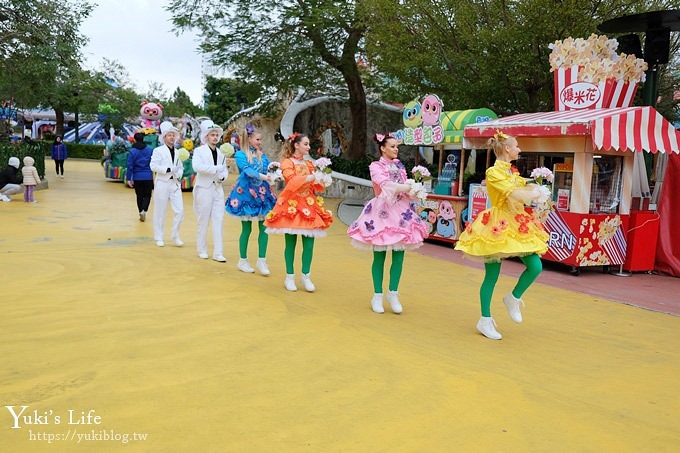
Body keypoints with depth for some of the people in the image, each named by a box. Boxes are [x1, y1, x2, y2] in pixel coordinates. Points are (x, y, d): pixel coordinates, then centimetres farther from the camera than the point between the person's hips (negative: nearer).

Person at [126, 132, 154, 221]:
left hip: (137, 177, 0)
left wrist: (129, 178, -2)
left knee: (139, 196, 13)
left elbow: (130, 166, -6)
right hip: (148, 176, 0)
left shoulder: (132, 151, -6)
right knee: (147, 195, 8)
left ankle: (141, 212, 17)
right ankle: (144, 210, -13)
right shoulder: (150, 149, -2)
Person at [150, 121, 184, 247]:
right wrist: (168, 169, -21)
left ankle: (175, 236, 13)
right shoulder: (158, 150, -2)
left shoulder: (177, 152, 15)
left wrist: (179, 174, 1)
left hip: (175, 184, 5)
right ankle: (158, 238, 16)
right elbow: (153, 165, -14)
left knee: (180, 211, -2)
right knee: (160, 212, 3)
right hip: (162, 184, -5)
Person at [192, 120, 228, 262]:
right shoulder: (199, 151, 0)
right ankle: (202, 250, 17)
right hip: (204, 188, -4)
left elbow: (225, 170, 19)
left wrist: (223, 176, -4)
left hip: (218, 189, 4)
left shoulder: (221, 153, 15)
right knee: (203, 221, 3)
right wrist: (216, 169, -19)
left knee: (218, 221, -1)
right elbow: (197, 166, -18)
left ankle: (218, 253, 1)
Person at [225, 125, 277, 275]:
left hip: (262, 193, 4)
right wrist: (262, 176, -33)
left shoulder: (262, 156, 13)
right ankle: (243, 261, 16)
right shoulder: (240, 154, -2)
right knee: (246, 229, 2)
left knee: (264, 228, -2)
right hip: (246, 193, -4)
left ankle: (261, 260, 7)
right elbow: (246, 170, -19)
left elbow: (270, 169, 0)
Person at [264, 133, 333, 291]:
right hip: (292, 205, -4)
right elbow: (292, 181, -16)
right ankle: (290, 277, 10)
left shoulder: (309, 164, 17)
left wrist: (320, 180, -5)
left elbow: (316, 187, 15)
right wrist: (311, 177, -24)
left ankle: (306, 276, 9)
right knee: (291, 242, -1)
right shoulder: (287, 162, 1)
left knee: (309, 243, -2)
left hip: (309, 204, 5)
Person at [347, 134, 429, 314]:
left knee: (398, 257, 0)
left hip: (401, 211, 4)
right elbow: (384, 183, -14)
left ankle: (393, 293, 13)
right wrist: (406, 187, -11)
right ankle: (377, 296, 11)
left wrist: (413, 191, -13)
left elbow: (406, 187, 8)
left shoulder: (400, 166, 16)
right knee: (379, 257, 0)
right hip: (382, 211, -4)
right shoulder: (376, 166, 2)